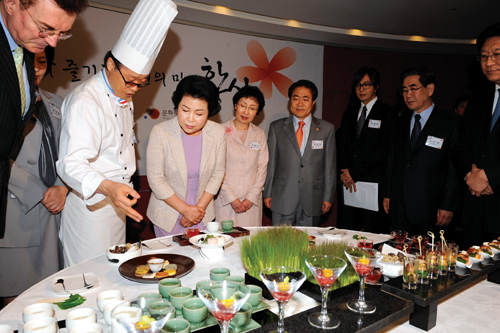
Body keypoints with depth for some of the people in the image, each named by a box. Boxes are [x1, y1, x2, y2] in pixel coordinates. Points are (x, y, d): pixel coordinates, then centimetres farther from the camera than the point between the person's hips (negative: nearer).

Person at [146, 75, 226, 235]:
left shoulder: (218, 132, -10)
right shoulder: (160, 132, -17)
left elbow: (218, 174, -2)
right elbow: (156, 180, -13)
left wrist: (200, 207, -7)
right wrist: (185, 209, -12)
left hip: (202, 214, 2)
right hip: (168, 214, -2)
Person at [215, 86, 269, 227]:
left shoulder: (260, 134, 9)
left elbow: (262, 168, 6)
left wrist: (252, 198, -3)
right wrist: (231, 198, -9)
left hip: (252, 201, 3)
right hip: (225, 199, -2)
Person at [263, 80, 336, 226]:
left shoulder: (326, 129, 6)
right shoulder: (276, 127, 6)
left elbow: (330, 166, 5)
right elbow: (270, 163, 6)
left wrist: (328, 197, 2)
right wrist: (267, 193, 3)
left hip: (312, 200, 0)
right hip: (282, 199, 0)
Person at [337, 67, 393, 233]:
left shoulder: (386, 113, 0)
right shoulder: (349, 113, 17)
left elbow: (383, 149, -9)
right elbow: (341, 143, 11)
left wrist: (354, 172, -11)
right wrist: (345, 171, -5)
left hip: (374, 182, -4)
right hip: (349, 182, 4)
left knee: (373, 231, 0)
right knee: (347, 230, 5)